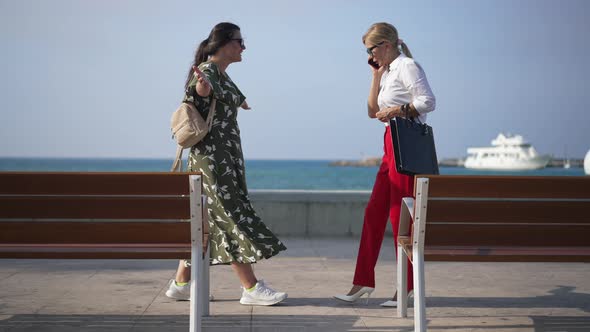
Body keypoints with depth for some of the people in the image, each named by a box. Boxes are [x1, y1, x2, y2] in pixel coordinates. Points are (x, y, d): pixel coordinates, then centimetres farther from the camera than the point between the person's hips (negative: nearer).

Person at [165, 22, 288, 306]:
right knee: (233, 218, -9)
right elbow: (203, 89, -36)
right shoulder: (208, 70, -12)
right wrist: (202, 85, -60)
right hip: (212, 154, -10)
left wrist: (240, 102, 62)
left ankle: (181, 283, 15)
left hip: (225, 155, 10)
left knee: (203, 220, 10)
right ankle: (251, 288, -8)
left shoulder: (222, 74, 17)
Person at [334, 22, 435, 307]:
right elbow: (374, 112, 19)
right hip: (392, 145, 10)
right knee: (374, 211, 7)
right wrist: (376, 77, 14)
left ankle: (407, 287, 1)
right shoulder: (388, 71, 20)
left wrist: (398, 110, -21)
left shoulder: (406, 66, -7)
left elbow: (428, 101, -18)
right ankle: (363, 282, 12)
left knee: (399, 214, -7)